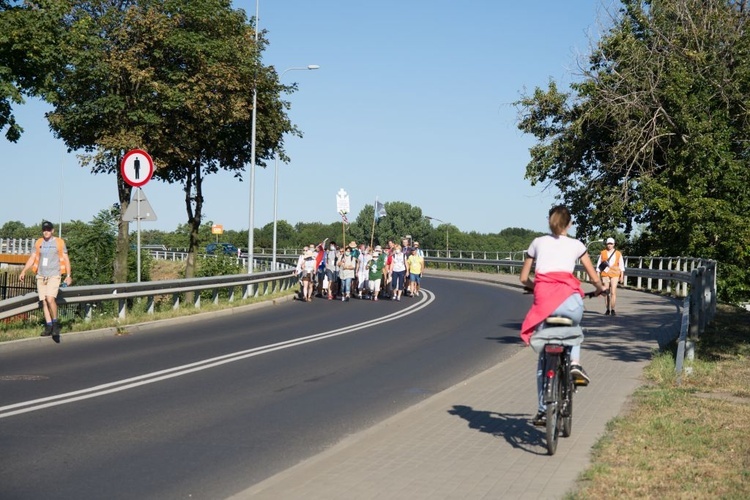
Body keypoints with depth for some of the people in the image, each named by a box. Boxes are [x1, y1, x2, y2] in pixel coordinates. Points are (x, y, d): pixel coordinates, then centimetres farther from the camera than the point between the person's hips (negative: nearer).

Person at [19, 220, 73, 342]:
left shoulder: (59, 242, 2)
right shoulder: (38, 243, 10)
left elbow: (66, 259, 5)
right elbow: (32, 258, 12)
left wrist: (68, 275, -1)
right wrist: (24, 271, 0)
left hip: (54, 276, -4)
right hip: (41, 276, 4)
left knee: (50, 298, -21)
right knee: (44, 301, 2)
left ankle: (55, 323, -7)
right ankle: (49, 326, 8)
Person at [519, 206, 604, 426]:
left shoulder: (538, 242, 19)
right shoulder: (576, 245, 15)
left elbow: (524, 278, 21)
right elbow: (594, 278, 16)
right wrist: (600, 289, 38)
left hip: (543, 300, 1)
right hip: (569, 299, -1)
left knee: (544, 357, 14)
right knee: (574, 328, 36)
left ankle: (543, 410, 12)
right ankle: (574, 362, 10)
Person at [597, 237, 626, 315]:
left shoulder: (618, 254, 5)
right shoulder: (603, 253, 6)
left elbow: (621, 266, 8)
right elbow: (599, 265, 8)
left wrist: (622, 276, 3)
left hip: (615, 275, -1)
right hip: (605, 275, 1)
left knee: (613, 292, -11)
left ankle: (612, 309, -5)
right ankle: (607, 309, 14)